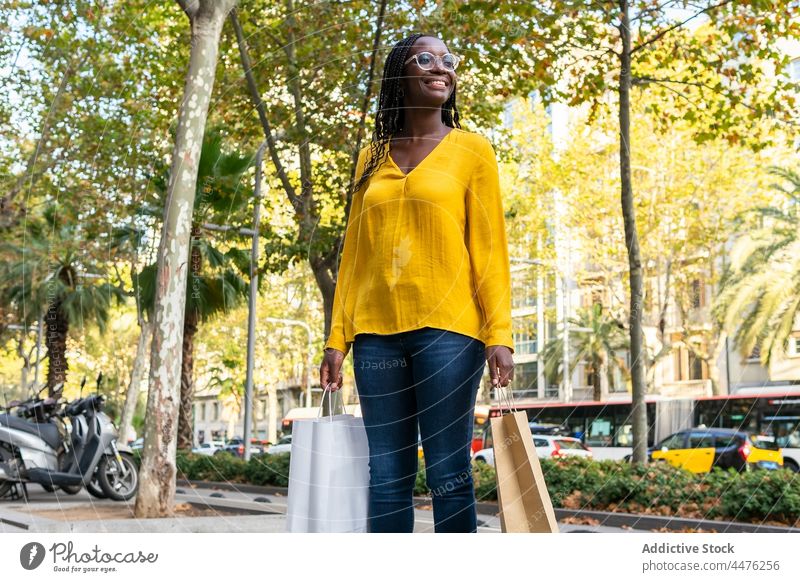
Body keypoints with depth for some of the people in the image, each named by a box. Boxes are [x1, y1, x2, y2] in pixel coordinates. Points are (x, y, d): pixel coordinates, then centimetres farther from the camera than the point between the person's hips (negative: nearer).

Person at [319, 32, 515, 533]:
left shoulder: (471, 149, 7)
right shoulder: (373, 157, 15)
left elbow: (489, 246, 1)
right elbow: (355, 252, 14)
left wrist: (499, 334, -9)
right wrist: (338, 338, 8)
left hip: (447, 329, -3)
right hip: (378, 333, 3)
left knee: (448, 474, -2)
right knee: (387, 477, 6)